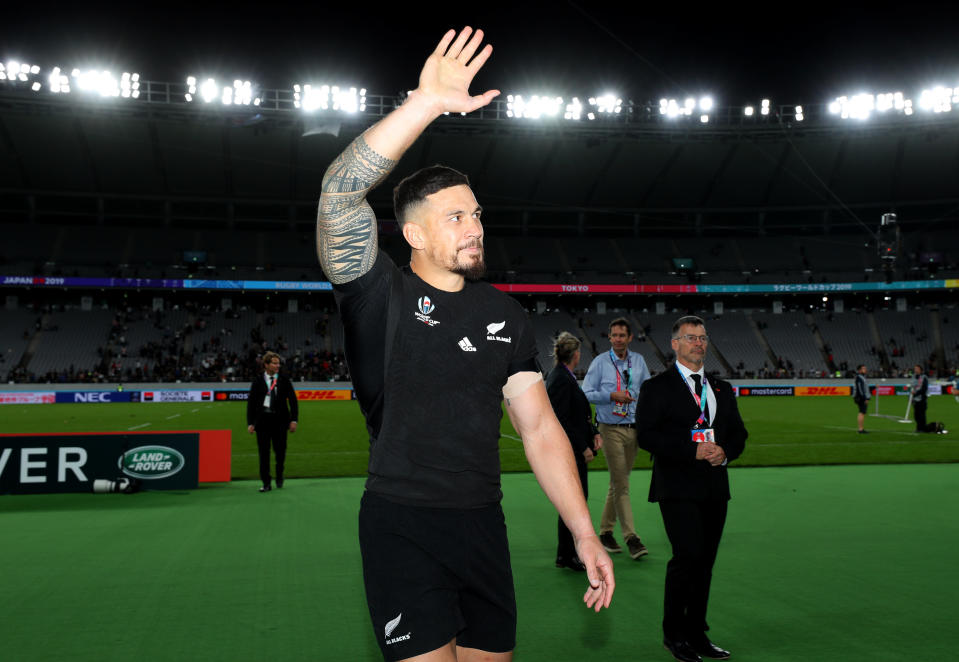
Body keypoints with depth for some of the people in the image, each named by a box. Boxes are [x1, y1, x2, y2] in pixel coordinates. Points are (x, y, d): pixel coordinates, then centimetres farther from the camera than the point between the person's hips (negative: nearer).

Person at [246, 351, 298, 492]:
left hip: (280, 419, 0)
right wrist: (250, 423, -3)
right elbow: (251, 402, 4)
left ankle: (279, 476, 31)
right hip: (262, 419, 0)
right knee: (263, 452, 0)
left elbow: (293, 400, 5)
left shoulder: (284, 380, 6)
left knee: (280, 450, 4)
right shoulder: (258, 382, 4)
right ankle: (266, 483, 8)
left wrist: (293, 420, -3)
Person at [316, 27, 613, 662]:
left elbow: (540, 428, 7)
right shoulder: (378, 294, -5)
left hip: (483, 523, 5)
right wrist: (426, 103, -28)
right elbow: (340, 192, -22)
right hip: (401, 523, -4)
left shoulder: (505, 314, 8)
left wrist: (585, 534, 2)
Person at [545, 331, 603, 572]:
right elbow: (561, 421, -22)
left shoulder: (565, 377, 13)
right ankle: (566, 555, 8)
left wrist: (594, 433, 6)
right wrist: (583, 448, -18)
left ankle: (567, 552, 25)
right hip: (568, 451, -10)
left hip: (575, 451, 10)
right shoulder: (561, 380, -18)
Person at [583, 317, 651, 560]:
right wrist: (612, 396, -16)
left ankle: (605, 532, 21)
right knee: (621, 484, -8)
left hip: (634, 428, 5)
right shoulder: (600, 362, -2)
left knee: (618, 482, 11)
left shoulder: (638, 361, 10)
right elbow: (586, 393, -4)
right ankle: (630, 537, -6)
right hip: (611, 429, -4)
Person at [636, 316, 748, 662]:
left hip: (715, 488, 6)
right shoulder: (657, 387, -1)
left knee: (705, 561, 9)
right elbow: (646, 435, -11)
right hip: (678, 487, -6)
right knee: (688, 554, -14)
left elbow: (738, 433, 17)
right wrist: (693, 450, -18)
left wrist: (724, 452, -6)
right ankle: (673, 633, 2)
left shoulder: (722, 389, 17)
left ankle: (696, 633, 21)